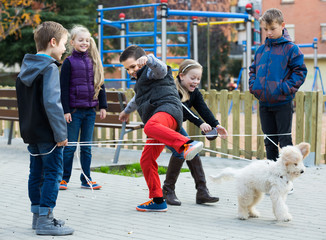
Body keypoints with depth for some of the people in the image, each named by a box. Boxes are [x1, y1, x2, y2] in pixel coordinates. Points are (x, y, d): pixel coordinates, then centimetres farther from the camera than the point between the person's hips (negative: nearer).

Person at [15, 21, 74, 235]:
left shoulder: (26, 67, 12)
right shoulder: (50, 68, -16)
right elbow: (51, 103, -24)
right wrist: (61, 133, -21)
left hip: (31, 133, 9)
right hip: (48, 134, -9)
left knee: (36, 173, 15)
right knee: (53, 174, -4)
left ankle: (38, 215, 23)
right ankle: (45, 220, -5)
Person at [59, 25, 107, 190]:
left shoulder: (93, 61, 8)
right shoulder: (69, 62, -4)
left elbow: (100, 84, 13)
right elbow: (64, 88, -5)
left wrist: (103, 106, 8)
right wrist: (65, 110, -10)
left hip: (90, 110, 4)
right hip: (74, 110, -4)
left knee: (86, 146, 9)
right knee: (70, 146, 2)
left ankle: (86, 179, 14)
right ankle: (64, 178, 11)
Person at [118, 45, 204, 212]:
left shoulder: (152, 71, 9)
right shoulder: (142, 79, 37)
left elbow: (161, 67, -18)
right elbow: (138, 99, 58)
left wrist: (147, 59, -38)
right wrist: (127, 111, 75)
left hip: (167, 109, -10)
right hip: (156, 121, 10)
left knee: (151, 127, -44)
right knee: (146, 161, 7)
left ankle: (187, 145, -64)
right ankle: (157, 201, 14)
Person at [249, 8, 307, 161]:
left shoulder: (290, 48, -8)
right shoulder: (261, 50, 9)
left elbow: (300, 71, -9)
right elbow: (253, 69, 21)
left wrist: (286, 87, -17)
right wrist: (253, 85, 5)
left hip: (283, 103, -5)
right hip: (264, 103, 5)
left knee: (284, 140, 0)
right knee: (269, 140, 13)